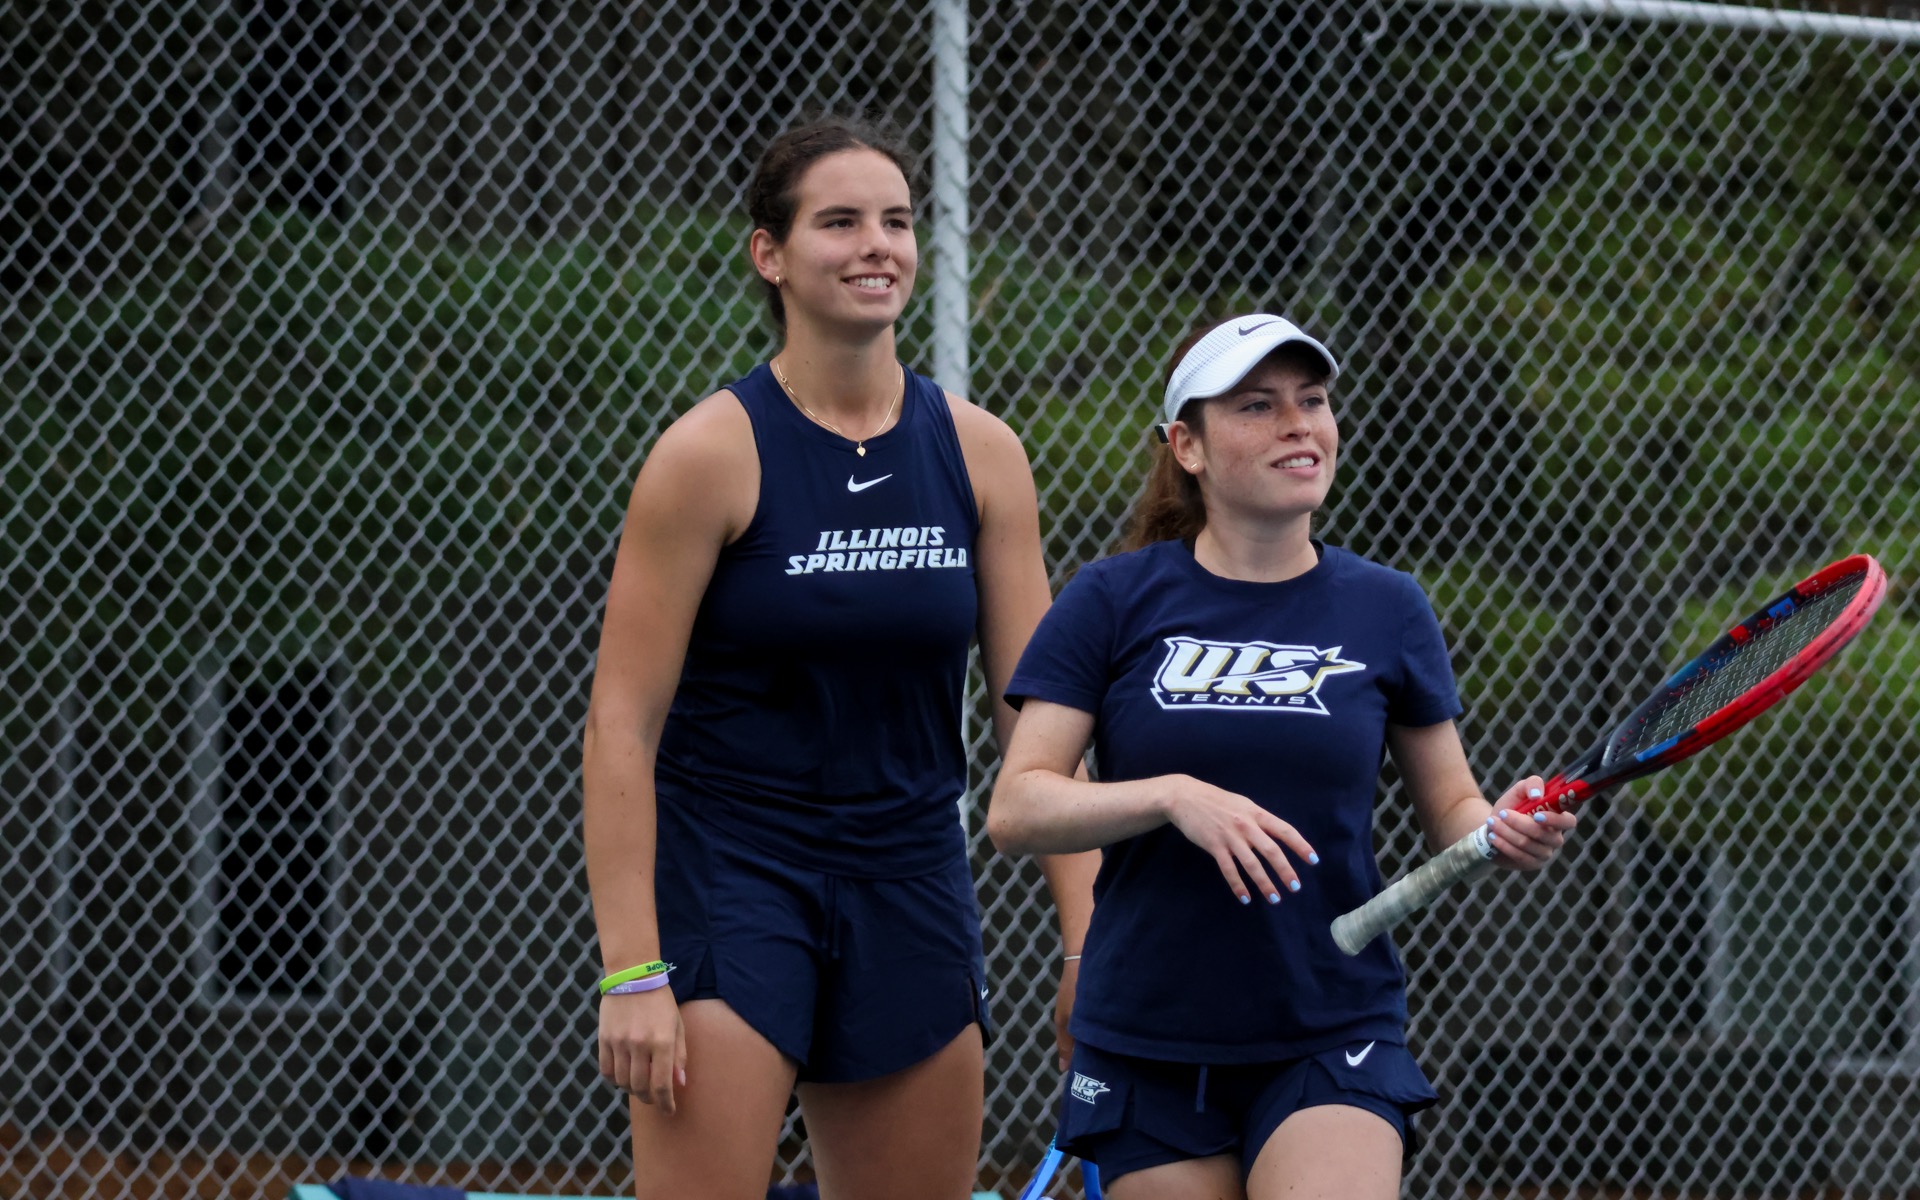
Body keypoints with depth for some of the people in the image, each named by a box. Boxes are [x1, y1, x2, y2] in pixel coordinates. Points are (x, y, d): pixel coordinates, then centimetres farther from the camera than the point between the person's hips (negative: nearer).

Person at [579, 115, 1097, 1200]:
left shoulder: (982, 455, 4)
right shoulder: (712, 452, -9)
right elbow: (621, 724, -10)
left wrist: (1088, 940, -3)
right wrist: (632, 971, -17)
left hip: (912, 894, 5)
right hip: (729, 880, -5)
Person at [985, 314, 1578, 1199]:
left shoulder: (1386, 611, 4)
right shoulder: (1112, 602, -1)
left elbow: (1451, 808, 11)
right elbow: (1015, 811, -8)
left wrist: (1504, 831, -12)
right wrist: (1173, 796, -23)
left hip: (1335, 1037, 0)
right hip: (1151, 1050, 0)